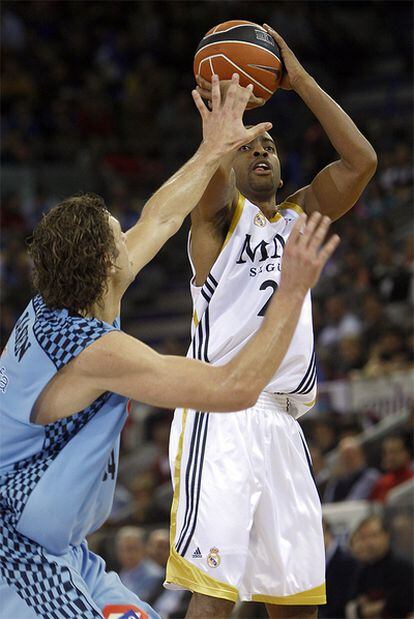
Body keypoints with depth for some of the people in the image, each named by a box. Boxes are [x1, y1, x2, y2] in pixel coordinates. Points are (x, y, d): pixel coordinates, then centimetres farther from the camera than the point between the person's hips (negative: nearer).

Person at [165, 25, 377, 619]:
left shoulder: (300, 215, 22)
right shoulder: (220, 211, 6)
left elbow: (361, 160, 8)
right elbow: (215, 172, -18)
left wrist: (299, 80, 6)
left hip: (282, 423, 6)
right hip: (219, 415, -6)